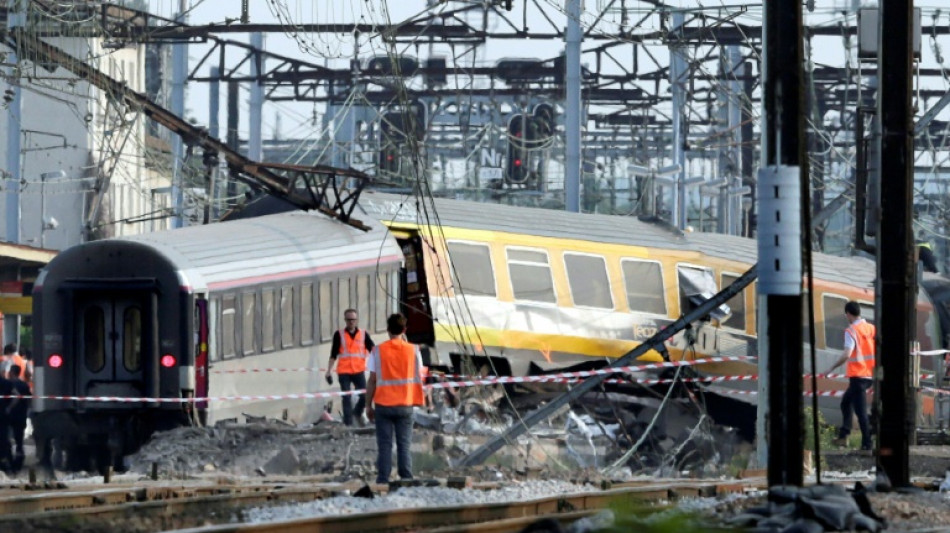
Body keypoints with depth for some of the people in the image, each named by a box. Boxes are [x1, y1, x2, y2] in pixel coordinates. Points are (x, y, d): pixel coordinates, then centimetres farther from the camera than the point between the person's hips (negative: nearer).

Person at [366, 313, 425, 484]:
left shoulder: (378, 351, -5)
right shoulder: (413, 350, -1)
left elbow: (372, 381, -3)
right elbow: (418, 378, 3)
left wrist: (368, 405, 4)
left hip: (383, 405, -1)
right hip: (405, 405, 1)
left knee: (384, 446, 2)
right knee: (404, 446, 5)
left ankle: (383, 481, -1)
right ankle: (406, 481, 1)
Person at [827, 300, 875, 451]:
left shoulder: (851, 331, -13)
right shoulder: (872, 328, 7)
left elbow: (846, 355, -22)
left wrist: (832, 368, -13)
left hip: (857, 375, -7)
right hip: (870, 375, 7)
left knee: (861, 410, -5)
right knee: (846, 402, 21)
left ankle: (867, 443, -7)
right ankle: (843, 435, 17)